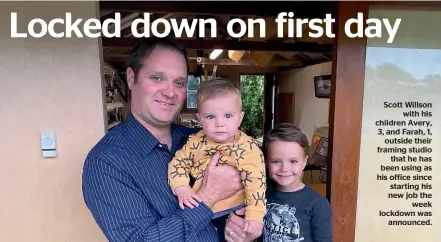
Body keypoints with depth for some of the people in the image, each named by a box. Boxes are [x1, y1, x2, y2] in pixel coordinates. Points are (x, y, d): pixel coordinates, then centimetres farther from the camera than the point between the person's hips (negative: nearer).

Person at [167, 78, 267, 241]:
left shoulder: (247, 148, -20)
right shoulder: (196, 142, -7)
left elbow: (255, 183, -22)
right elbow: (177, 163, -1)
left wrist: (254, 216, -29)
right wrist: (182, 189, -16)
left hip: (232, 213, -3)